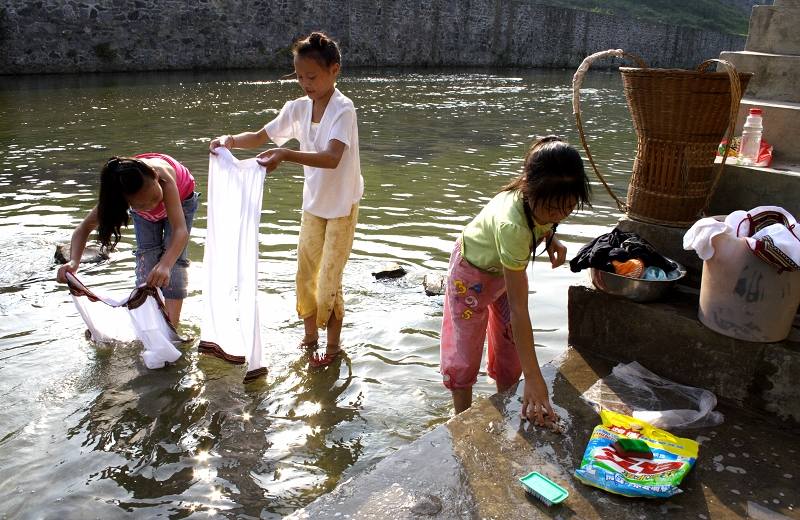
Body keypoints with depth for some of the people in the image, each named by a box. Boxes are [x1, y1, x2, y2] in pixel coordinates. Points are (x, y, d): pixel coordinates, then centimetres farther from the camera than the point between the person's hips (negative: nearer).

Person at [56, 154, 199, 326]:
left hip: (180, 199, -3)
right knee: (146, 257, -10)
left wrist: (165, 265, -73)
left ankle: (171, 327, -11)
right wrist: (73, 262, -51)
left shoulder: (163, 176, -48)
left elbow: (181, 230, -56)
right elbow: (84, 228, -31)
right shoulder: (117, 194, -38)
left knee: (175, 261, -15)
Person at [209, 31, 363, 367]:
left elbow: (332, 158, -37)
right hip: (313, 204, 6)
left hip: (342, 207, -6)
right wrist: (232, 140, -18)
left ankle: (334, 344, 19)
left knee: (328, 281, -2)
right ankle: (310, 336, 33)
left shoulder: (342, 109, -22)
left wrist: (285, 155, -50)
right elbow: (260, 137, 3)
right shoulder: (298, 108, -2)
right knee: (305, 274, 13)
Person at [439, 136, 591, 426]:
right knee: (465, 352, 5)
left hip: (508, 267, 7)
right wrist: (533, 378, -41)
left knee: (510, 346, 14)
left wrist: (550, 239, -18)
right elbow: (519, 309, -43)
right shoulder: (512, 226, -46)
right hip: (474, 271, -6)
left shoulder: (542, 201, -27)